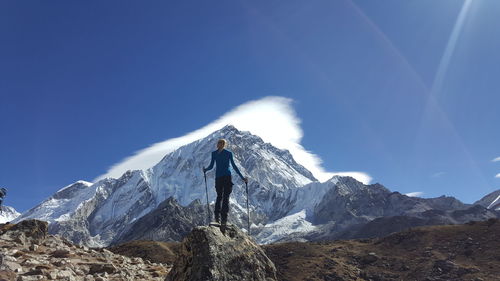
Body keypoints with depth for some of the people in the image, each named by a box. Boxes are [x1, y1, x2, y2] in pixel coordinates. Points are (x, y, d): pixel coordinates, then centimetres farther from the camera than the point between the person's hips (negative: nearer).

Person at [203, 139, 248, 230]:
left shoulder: (214, 153, 2)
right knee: (226, 198, 0)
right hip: (227, 177, 0)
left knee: (219, 196, 12)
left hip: (218, 177, 1)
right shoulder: (229, 153, 3)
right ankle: (224, 219, -4)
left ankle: (217, 216, 5)